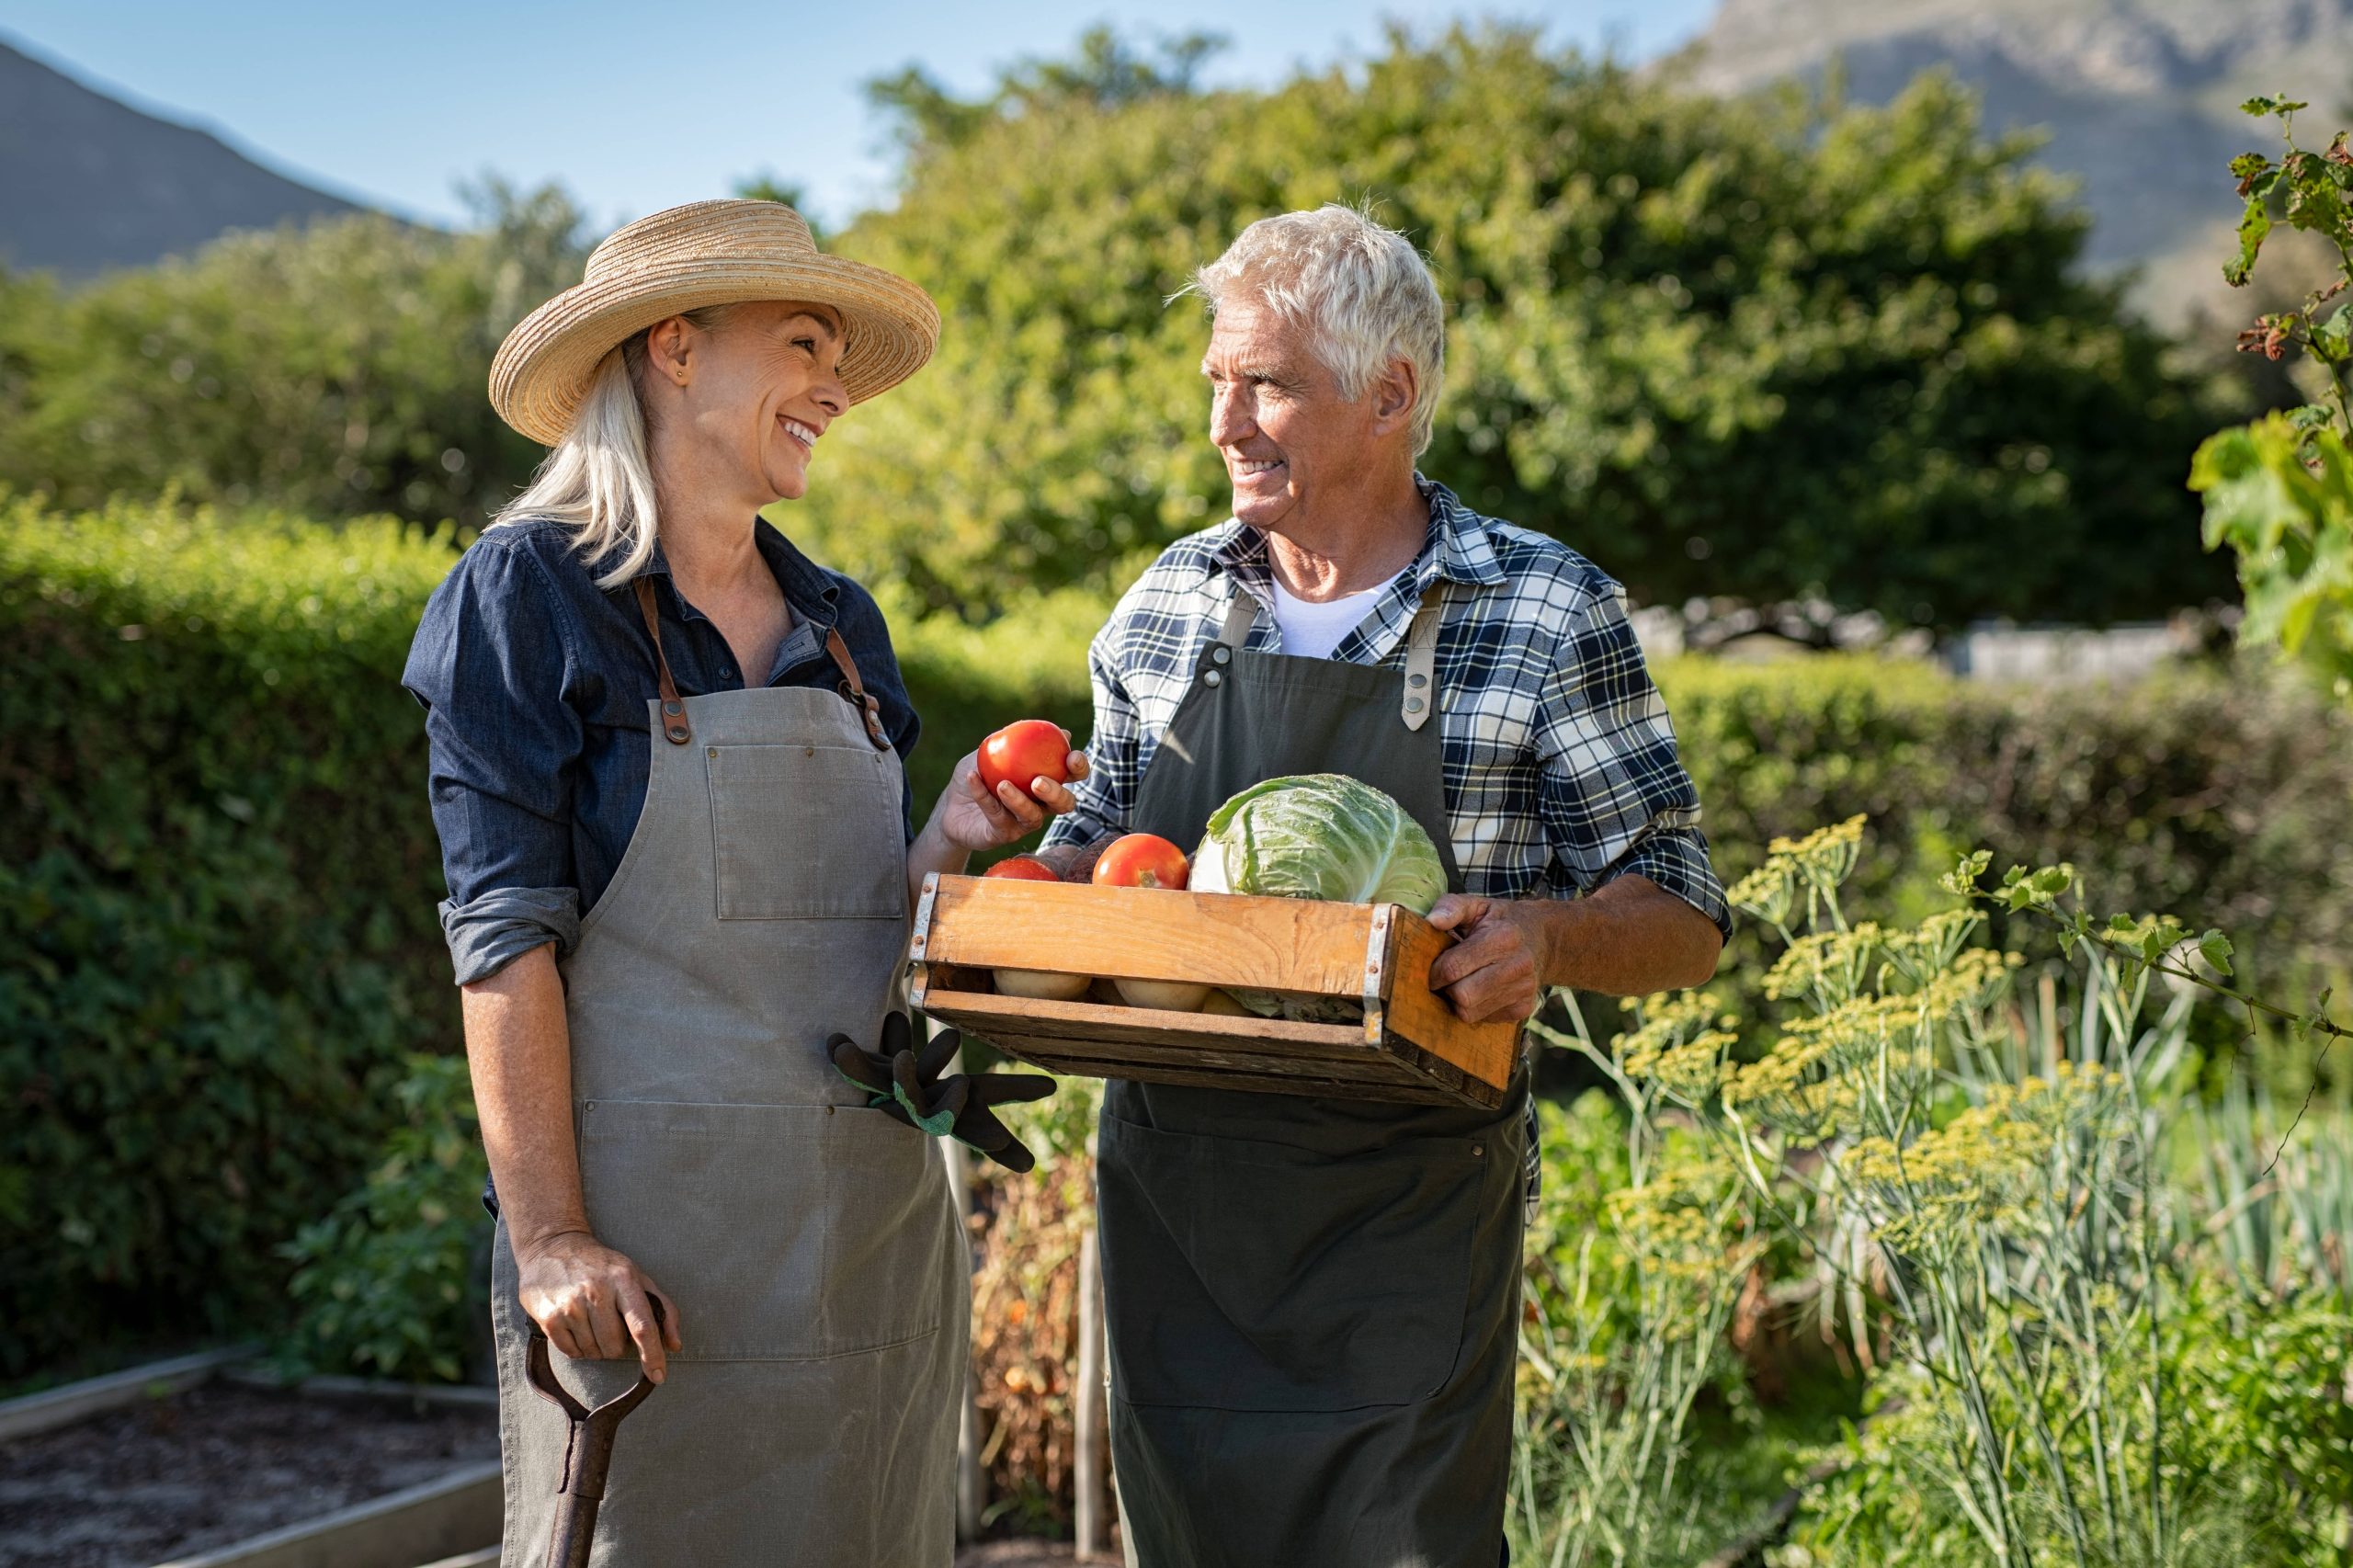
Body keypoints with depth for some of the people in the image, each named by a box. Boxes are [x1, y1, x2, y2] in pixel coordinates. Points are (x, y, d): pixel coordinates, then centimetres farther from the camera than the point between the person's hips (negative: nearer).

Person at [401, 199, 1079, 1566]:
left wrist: (951, 841, -4)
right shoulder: (533, 593, -4)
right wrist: (551, 1239, -17)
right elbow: (506, 933, -11)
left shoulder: (841, 626, 14)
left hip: (874, 1217, 6)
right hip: (657, 1223, -6)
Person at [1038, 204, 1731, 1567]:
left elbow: (1684, 928, -3)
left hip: (1413, 1215, -4)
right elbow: (1098, 841, 19)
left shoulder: (1551, 615, -5)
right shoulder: (1172, 600, 7)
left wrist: (1544, 935, -24)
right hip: (1172, 1192, 4)